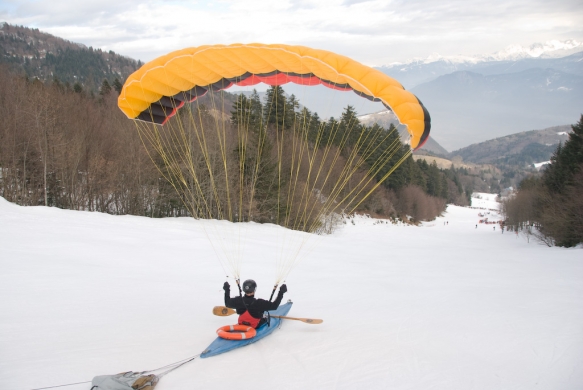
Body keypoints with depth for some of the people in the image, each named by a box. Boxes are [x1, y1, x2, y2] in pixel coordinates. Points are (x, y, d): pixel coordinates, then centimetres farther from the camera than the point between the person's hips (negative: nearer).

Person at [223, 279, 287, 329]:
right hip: (256, 326, -4)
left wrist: (227, 290, 10)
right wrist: (281, 292, -19)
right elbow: (274, 306, -26)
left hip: (241, 324, 4)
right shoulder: (259, 303, -35)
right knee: (266, 318, 25)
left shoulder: (238, 301, -23)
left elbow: (227, 303, -2)